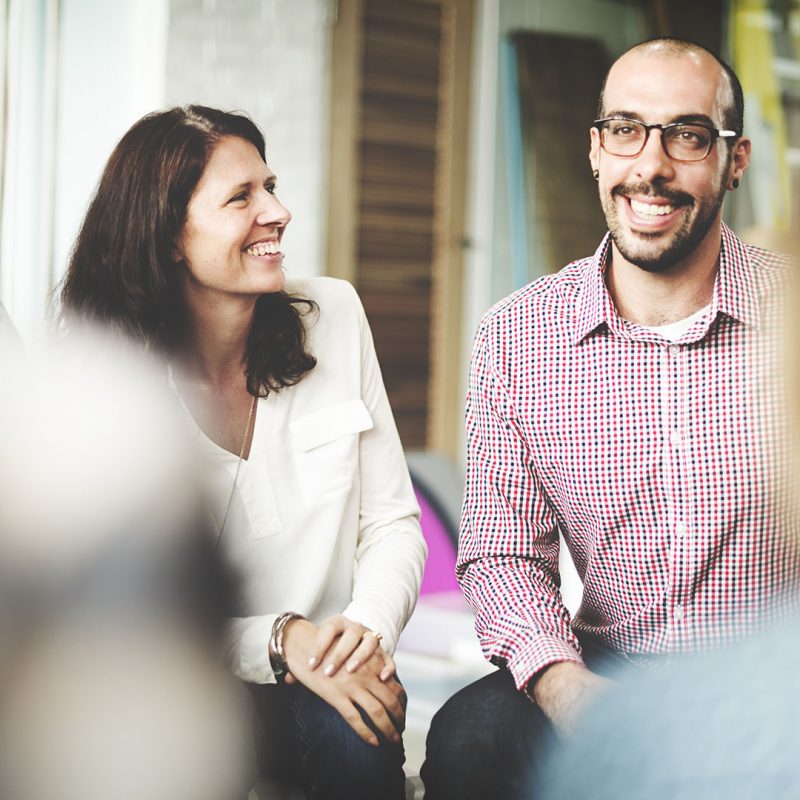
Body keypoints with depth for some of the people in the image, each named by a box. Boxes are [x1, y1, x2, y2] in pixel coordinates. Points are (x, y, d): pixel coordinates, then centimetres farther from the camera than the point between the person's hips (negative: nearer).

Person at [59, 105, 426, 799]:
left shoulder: (334, 315, -1)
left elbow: (392, 521, 3)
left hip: (328, 686, 2)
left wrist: (370, 627, -18)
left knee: (357, 743, -30)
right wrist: (281, 643, -26)